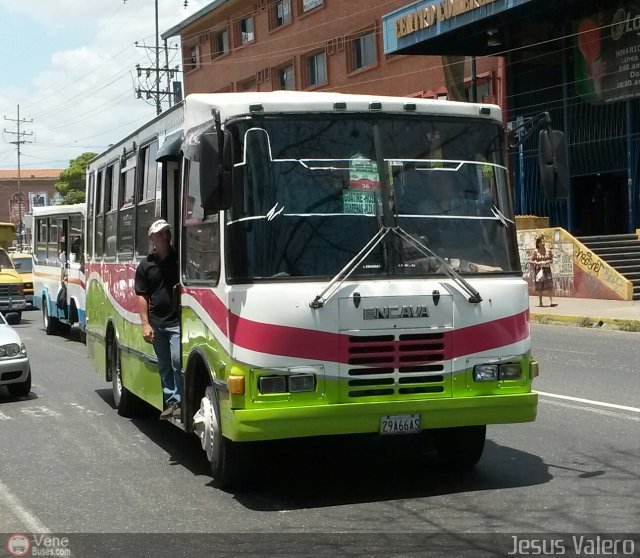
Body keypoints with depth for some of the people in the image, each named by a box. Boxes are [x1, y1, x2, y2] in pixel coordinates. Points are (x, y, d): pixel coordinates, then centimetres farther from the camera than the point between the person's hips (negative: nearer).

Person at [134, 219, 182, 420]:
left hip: (177, 322, -3)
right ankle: (171, 402, 19)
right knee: (164, 366, 10)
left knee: (177, 362, -12)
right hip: (156, 324, 3)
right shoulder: (146, 265, 6)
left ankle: (180, 402, -4)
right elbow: (142, 296, 6)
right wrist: (145, 324, -2)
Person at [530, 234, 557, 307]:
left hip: (547, 269, 2)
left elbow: (551, 260, 9)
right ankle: (540, 302, 12)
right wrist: (538, 263, -17)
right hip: (538, 270, -2)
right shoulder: (535, 252, -3)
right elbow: (530, 261, -3)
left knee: (549, 286, -9)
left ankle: (551, 301, -13)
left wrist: (547, 262, -12)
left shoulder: (548, 251, 4)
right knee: (539, 287, 3)